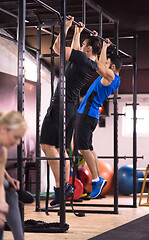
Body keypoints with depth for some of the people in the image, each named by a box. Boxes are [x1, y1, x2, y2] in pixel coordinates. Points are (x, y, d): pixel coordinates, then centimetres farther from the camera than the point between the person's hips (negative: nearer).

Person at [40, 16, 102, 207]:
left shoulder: (82, 59, -13)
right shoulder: (91, 65, 13)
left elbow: (57, 47, -11)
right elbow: (74, 51, 33)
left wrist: (66, 26, -1)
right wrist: (77, 32, 37)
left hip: (61, 106, -10)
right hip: (71, 108, 10)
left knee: (47, 145, -15)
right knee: (61, 148, 11)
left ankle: (61, 186, -20)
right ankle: (66, 186, 11)